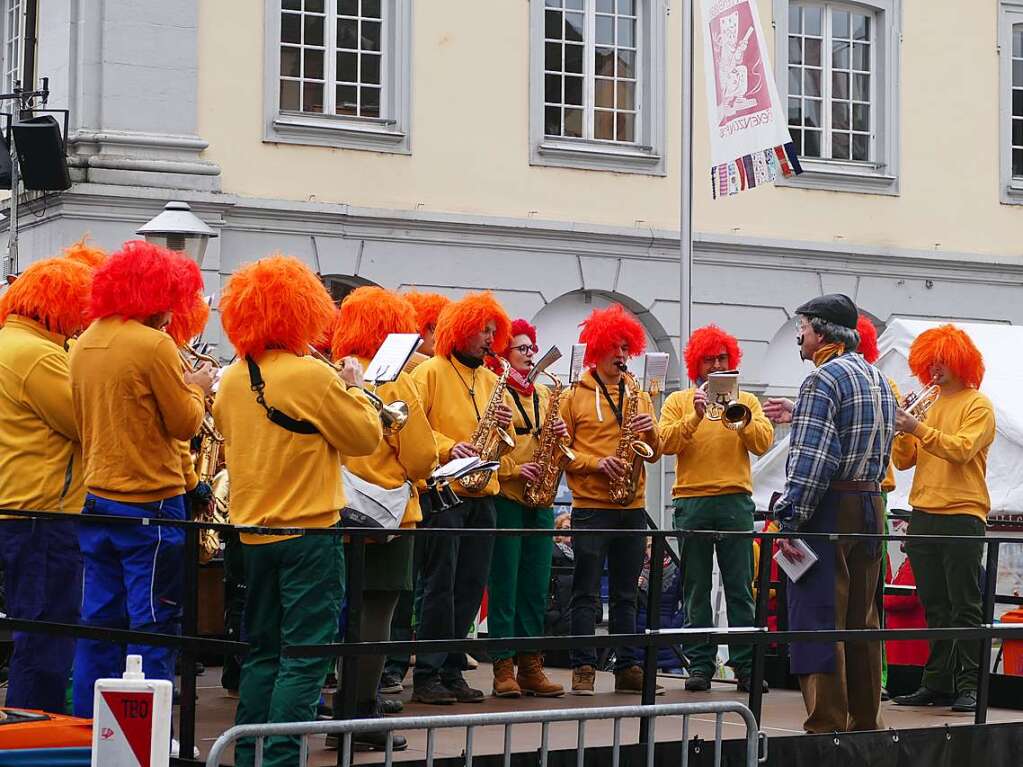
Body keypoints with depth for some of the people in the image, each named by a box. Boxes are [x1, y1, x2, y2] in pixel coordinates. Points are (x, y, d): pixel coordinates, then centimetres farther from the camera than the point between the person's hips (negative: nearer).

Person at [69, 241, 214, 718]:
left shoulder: (84, 344, 8)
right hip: (151, 503, -7)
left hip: (98, 497, 7)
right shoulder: (153, 345, -16)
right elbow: (185, 424, -11)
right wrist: (196, 388, 9)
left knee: (99, 623, 11)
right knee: (153, 626, -1)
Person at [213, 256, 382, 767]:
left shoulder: (232, 380, 4)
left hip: (253, 531, 7)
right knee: (304, 657, -2)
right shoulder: (313, 376, -16)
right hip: (310, 533, -7)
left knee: (262, 652, 16)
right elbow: (365, 437, -8)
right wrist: (355, 388, 7)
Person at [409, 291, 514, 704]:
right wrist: (448, 447, -22)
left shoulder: (490, 380, 17)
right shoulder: (430, 372, -4)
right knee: (440, 584, -6)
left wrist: (505, 423, -1)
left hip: (482, 494, 7)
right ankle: (427, 675, -1)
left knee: (471, 586, 7)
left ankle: (452, 671, 13)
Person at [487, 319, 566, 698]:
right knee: (504, 581, -4)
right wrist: (513, 469, -19)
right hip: (504, 496, -6)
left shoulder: (543, 394, 18)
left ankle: (530, 666, 9)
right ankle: (503, 667, -2)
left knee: (536, 584, 5)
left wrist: (560, 434, 0)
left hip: (539, 498, 6)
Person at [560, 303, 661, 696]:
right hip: (591, 505, -4)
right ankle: (583, 668, -3)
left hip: (632, 507, 4)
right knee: (586, 592, -4)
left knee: (626, 593, 8)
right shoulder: (575, 395, 1)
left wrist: (650, 431, -7)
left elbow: (654, 452, 13)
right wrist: (596, 464, -16)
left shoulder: (639, 396, 14)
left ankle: (628, 667, 11)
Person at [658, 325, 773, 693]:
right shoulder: (678, 401, 11)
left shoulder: (746, 401, 12)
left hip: (736, 500, 0)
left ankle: (746, 666, 0)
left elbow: (763, 442, -2)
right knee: (696, 589, 2)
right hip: (691, 502, 0)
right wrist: (695, 415, -16)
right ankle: (700, 665, 6)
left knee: (741, 588, -2)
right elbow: (666, 443, -5)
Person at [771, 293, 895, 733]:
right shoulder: (878, 379, 16)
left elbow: (810, 460, -19)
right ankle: (864, 722, 18)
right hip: (872, 507, 9)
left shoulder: (823, 380, -13)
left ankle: (826, 726, -8)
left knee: (819, 620, -7)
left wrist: (788, 520, -19)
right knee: (862, 619, 13)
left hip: (829, 511, -9)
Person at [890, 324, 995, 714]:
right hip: (923, 516, 6)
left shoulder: (977, 405, -1)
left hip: (961, 516, -6)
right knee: (935, 608, 9)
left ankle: (969, 685, -5)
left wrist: (919, 428, -25)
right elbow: (904, 460, 13)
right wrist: (900, 430, -5)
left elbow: (962, 449, -18)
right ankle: (938, 683, 12)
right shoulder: (929, 405, 17)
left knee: (964, 606, -5)